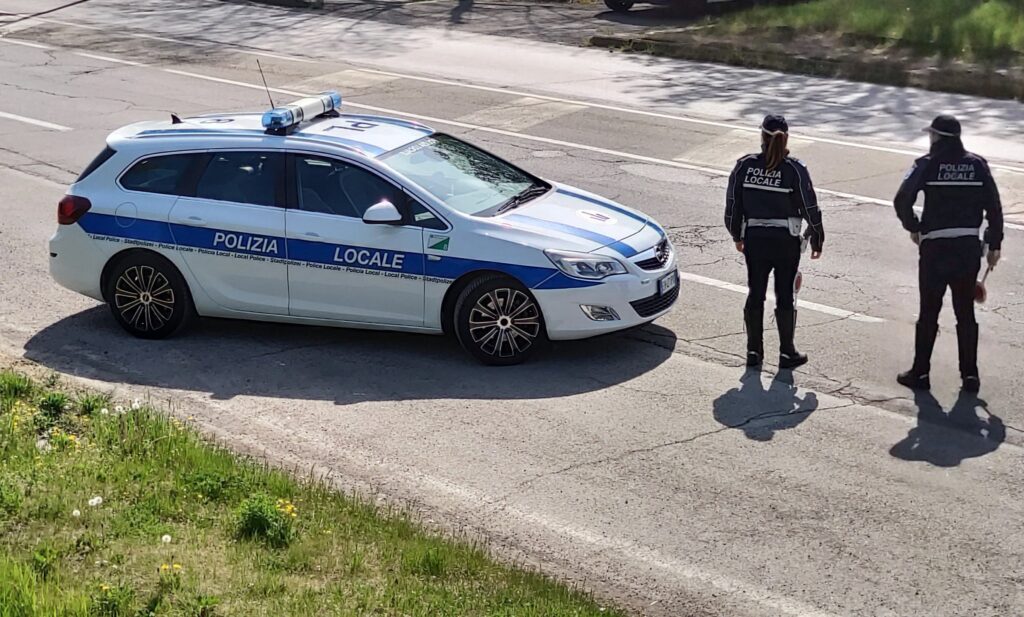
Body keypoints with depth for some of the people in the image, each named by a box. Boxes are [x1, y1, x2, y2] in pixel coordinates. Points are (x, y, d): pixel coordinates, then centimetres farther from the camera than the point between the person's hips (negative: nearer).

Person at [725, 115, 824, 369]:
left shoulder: (745, 166, -5)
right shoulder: (794, 170, -11)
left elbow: (733, 205, 2)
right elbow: (810, 209, -7)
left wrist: (737, 236, 16)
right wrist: (816, 241, 6)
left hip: (754, 239, 2)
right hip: (786, 241, -2)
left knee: (755, 294, 12)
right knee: (785, 297, 8)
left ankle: (754, 351, 19)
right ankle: (787, 353, 15)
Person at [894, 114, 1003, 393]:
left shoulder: (928, 164, -5)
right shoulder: (977, 164, 4)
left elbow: (902, 200, -13)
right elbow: (994, 206, 2)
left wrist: (913, 227, 4)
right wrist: (994, 244, 10)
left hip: (935, 247, -3)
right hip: (969, 247, 3)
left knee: (929, 312, 6)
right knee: (966, 312, 11)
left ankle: (920, 372, 11)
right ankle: (970, 375, 14)